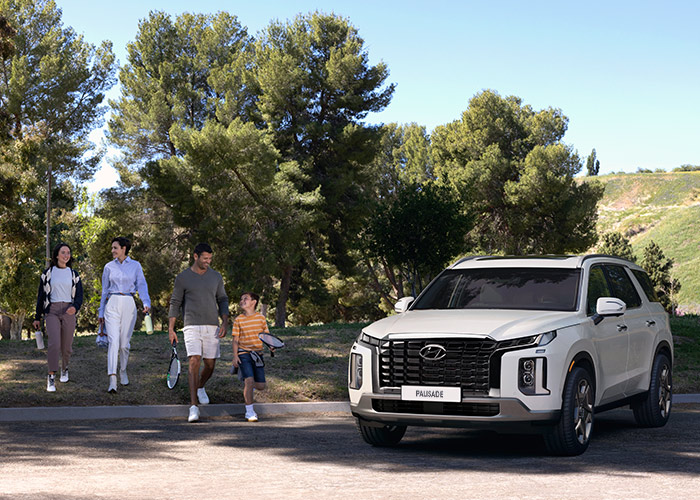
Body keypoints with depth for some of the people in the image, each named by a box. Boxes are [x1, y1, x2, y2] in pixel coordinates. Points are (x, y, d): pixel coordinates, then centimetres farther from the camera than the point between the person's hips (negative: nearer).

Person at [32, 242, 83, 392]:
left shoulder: (73, 274, 9)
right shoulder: (47, 273, 5)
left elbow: (79, 296, 6)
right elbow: (41, 296, 9)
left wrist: (75, 307, -17)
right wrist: (37, 317, 7)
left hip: (68, 312, 2)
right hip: (52, 311, -2)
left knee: (66, 346, 6)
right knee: (54, 343, -19)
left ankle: (64, 368, 37)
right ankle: (51, 378, -17)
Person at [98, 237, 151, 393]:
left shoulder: (135, 265, 6)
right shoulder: (109, 267, 9)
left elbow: (141, 285, 0)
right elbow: (104, 290, 15)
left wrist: (146, 303, -18)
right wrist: (101, 312, 15)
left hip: (128, 305, 0)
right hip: (112, 304, 0)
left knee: (124, 343, 6)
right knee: (113, 341, -13)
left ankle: (123, 371, 31)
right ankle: (112, 381, -20)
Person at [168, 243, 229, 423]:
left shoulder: (216, 277, 9)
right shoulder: (183, 278, 1)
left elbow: (223, 300, 13)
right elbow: (175, 303, 4)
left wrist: (225, 323, -1)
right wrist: (171, 329, -1)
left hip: (212, 327, 3)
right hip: (192, 327, -3)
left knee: (210, 365, 7)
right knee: (194, 362, -16)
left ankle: (200, 387, 41)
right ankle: (194, 406, -16)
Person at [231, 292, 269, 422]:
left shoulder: (261, 318, 3)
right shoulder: (238, 320, 0)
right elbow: (236, 340, 1)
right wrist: (235, 356, -7)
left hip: (257, 353, 3)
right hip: (244, 354, -2)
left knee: (261, 386, 2)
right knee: (249, 380, -19)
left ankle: (247, 384, 37)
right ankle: (249, 412, -8)